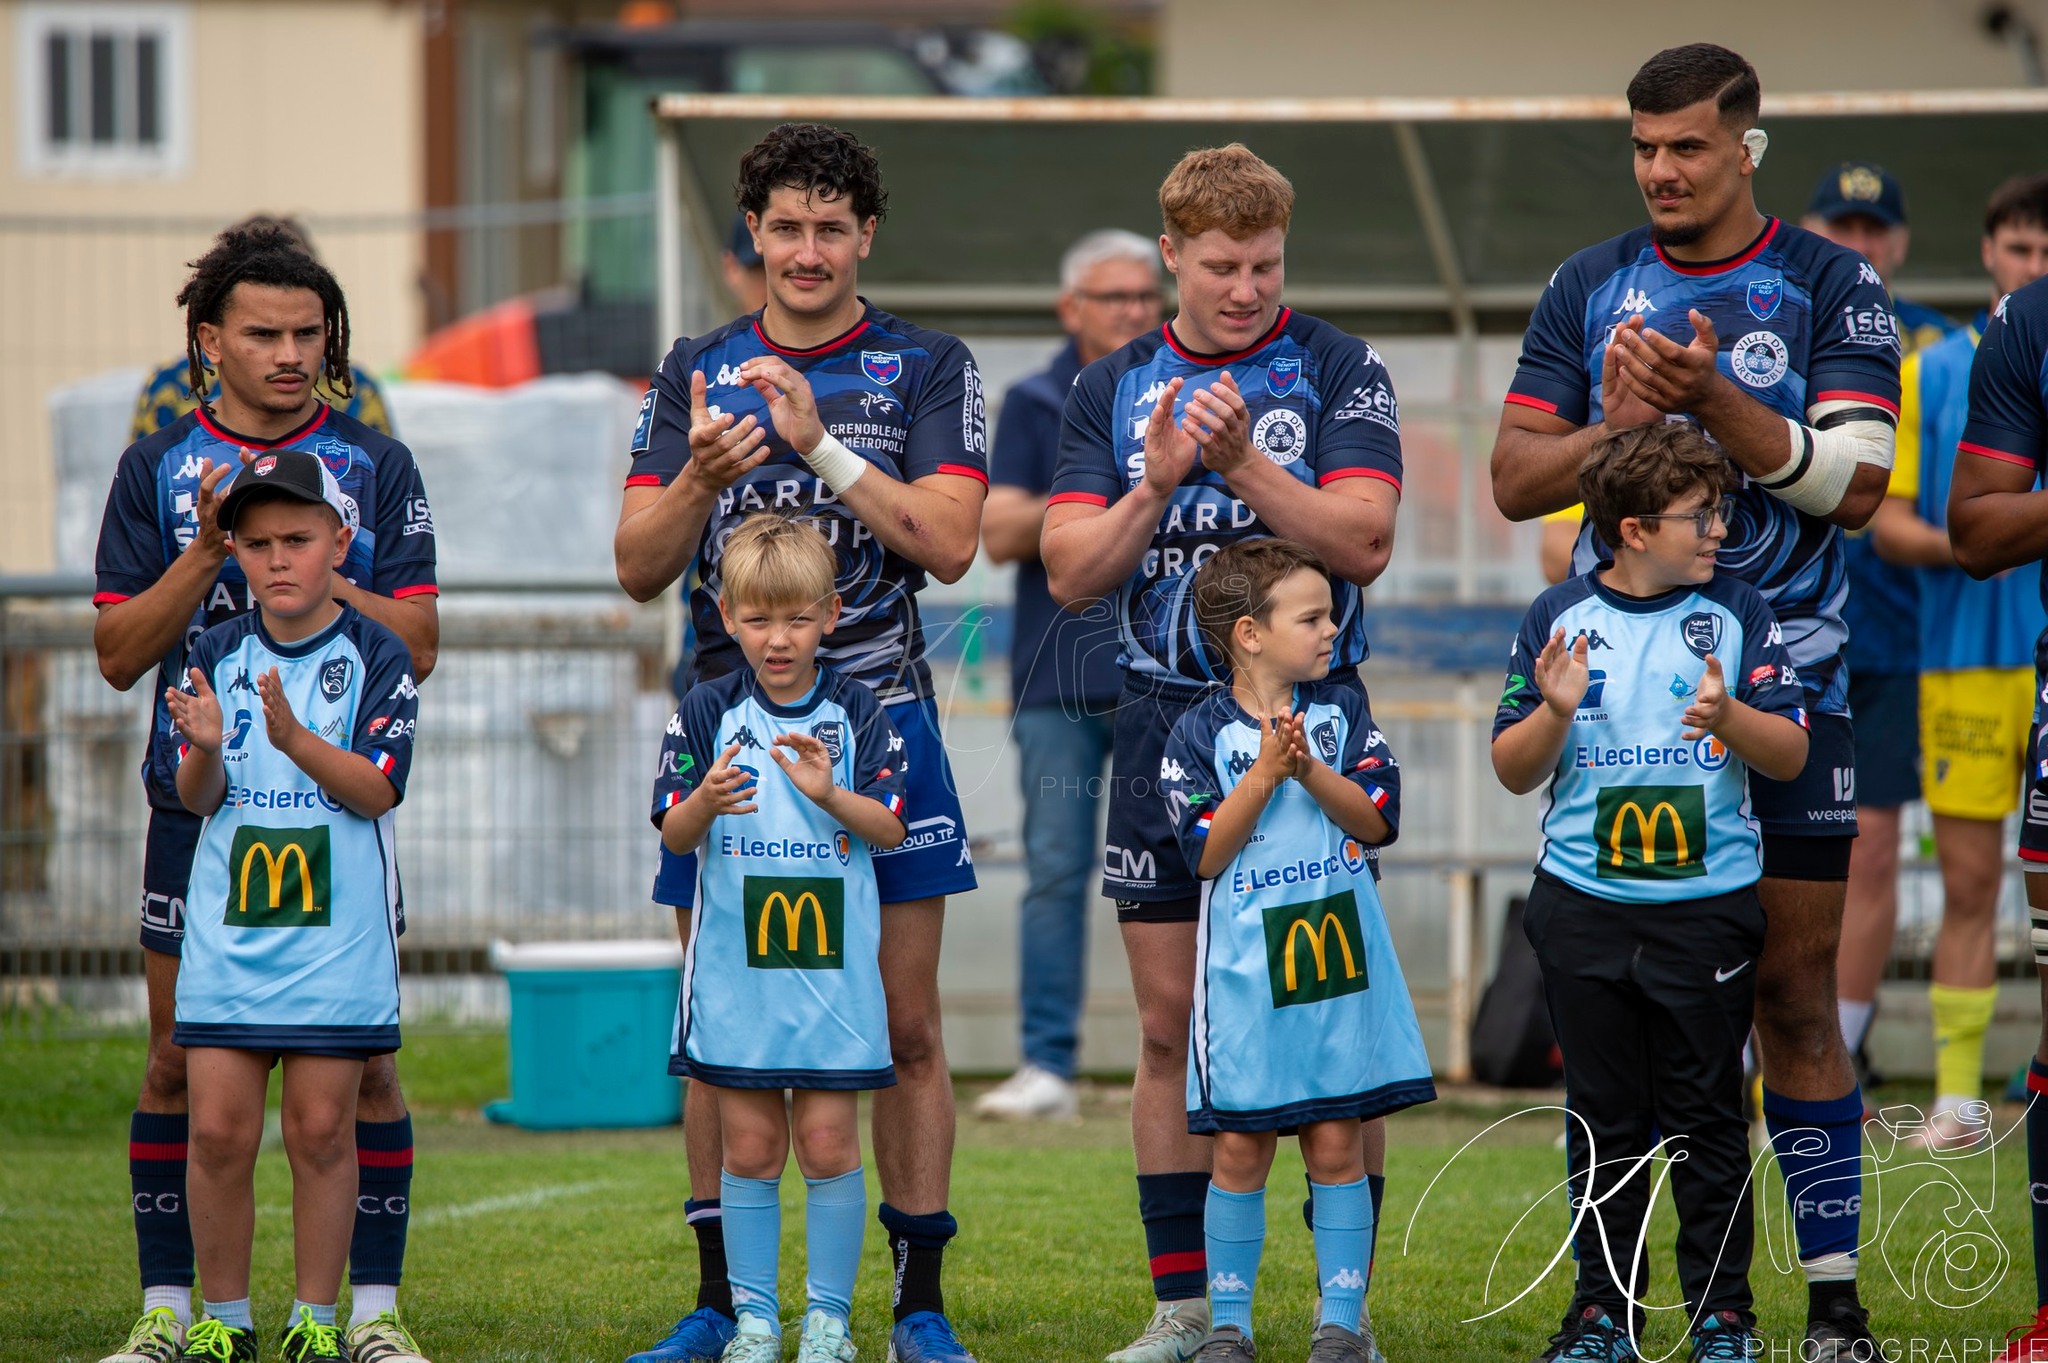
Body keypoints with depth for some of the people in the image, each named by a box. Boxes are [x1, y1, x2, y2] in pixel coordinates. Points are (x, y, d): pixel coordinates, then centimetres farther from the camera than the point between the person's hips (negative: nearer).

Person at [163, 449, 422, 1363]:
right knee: (219, 1128, -2)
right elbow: (198, 799, 2)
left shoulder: (377, 657, -1)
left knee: (321, 1128, 0)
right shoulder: (218, 655, 6)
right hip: (227, 929, 2)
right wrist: (205, 747, -20)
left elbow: (376, 790, -9)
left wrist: (293, 738, -25)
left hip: (337, 936, -2)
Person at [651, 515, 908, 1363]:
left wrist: (831, 795, -21)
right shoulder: (707, 713, 1)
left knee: (828, 1143, -1)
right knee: (750, 1147, 5)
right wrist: (706, 800, -22)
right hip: (735, 968, 1)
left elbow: (890, 828, -2)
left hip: (833, 968, -1)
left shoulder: (856, 713, 1)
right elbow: (673, 835, 0)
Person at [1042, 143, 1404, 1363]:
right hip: (1165, 719, 3)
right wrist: (1157, 486, -14)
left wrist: (1244, 465, -22)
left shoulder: (1340, 371, 0)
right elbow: (1072, 574, 2)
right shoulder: (1113, 389, 9)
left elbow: (1364, 543, -11)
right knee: (1171, 1023, 4)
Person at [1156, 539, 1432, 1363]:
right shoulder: (1201, 732, -3)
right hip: (1246, 966, -2)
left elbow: (1375, 820, -3)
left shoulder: (1342, 708, 4)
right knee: (1240, 1149, 2)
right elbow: (1206, 853, -10)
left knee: (1337, 1143, 4)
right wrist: (1265, 772, -18)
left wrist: (1310, 770, -18)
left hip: (1340, 954, 2)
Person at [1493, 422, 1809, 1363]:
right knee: (1604, 1119, 7)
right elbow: (1513, 771, 4)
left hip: (1708, 905, -1)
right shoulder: (1559, 617, 2)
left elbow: (1790, 754, -2)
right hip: (1584, 905, 1)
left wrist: (1728, 716, -21)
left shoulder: (1736, 613, 0)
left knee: (1707, 1116, 1)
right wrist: (1554, 714, -15)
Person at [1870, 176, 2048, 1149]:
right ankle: (1957, 1094, 6)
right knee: (1967, 882, 1)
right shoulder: (1931, 373, 9)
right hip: (1963, 659, 1)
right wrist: (1955, 544, -13)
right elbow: (1889, 520, 7)